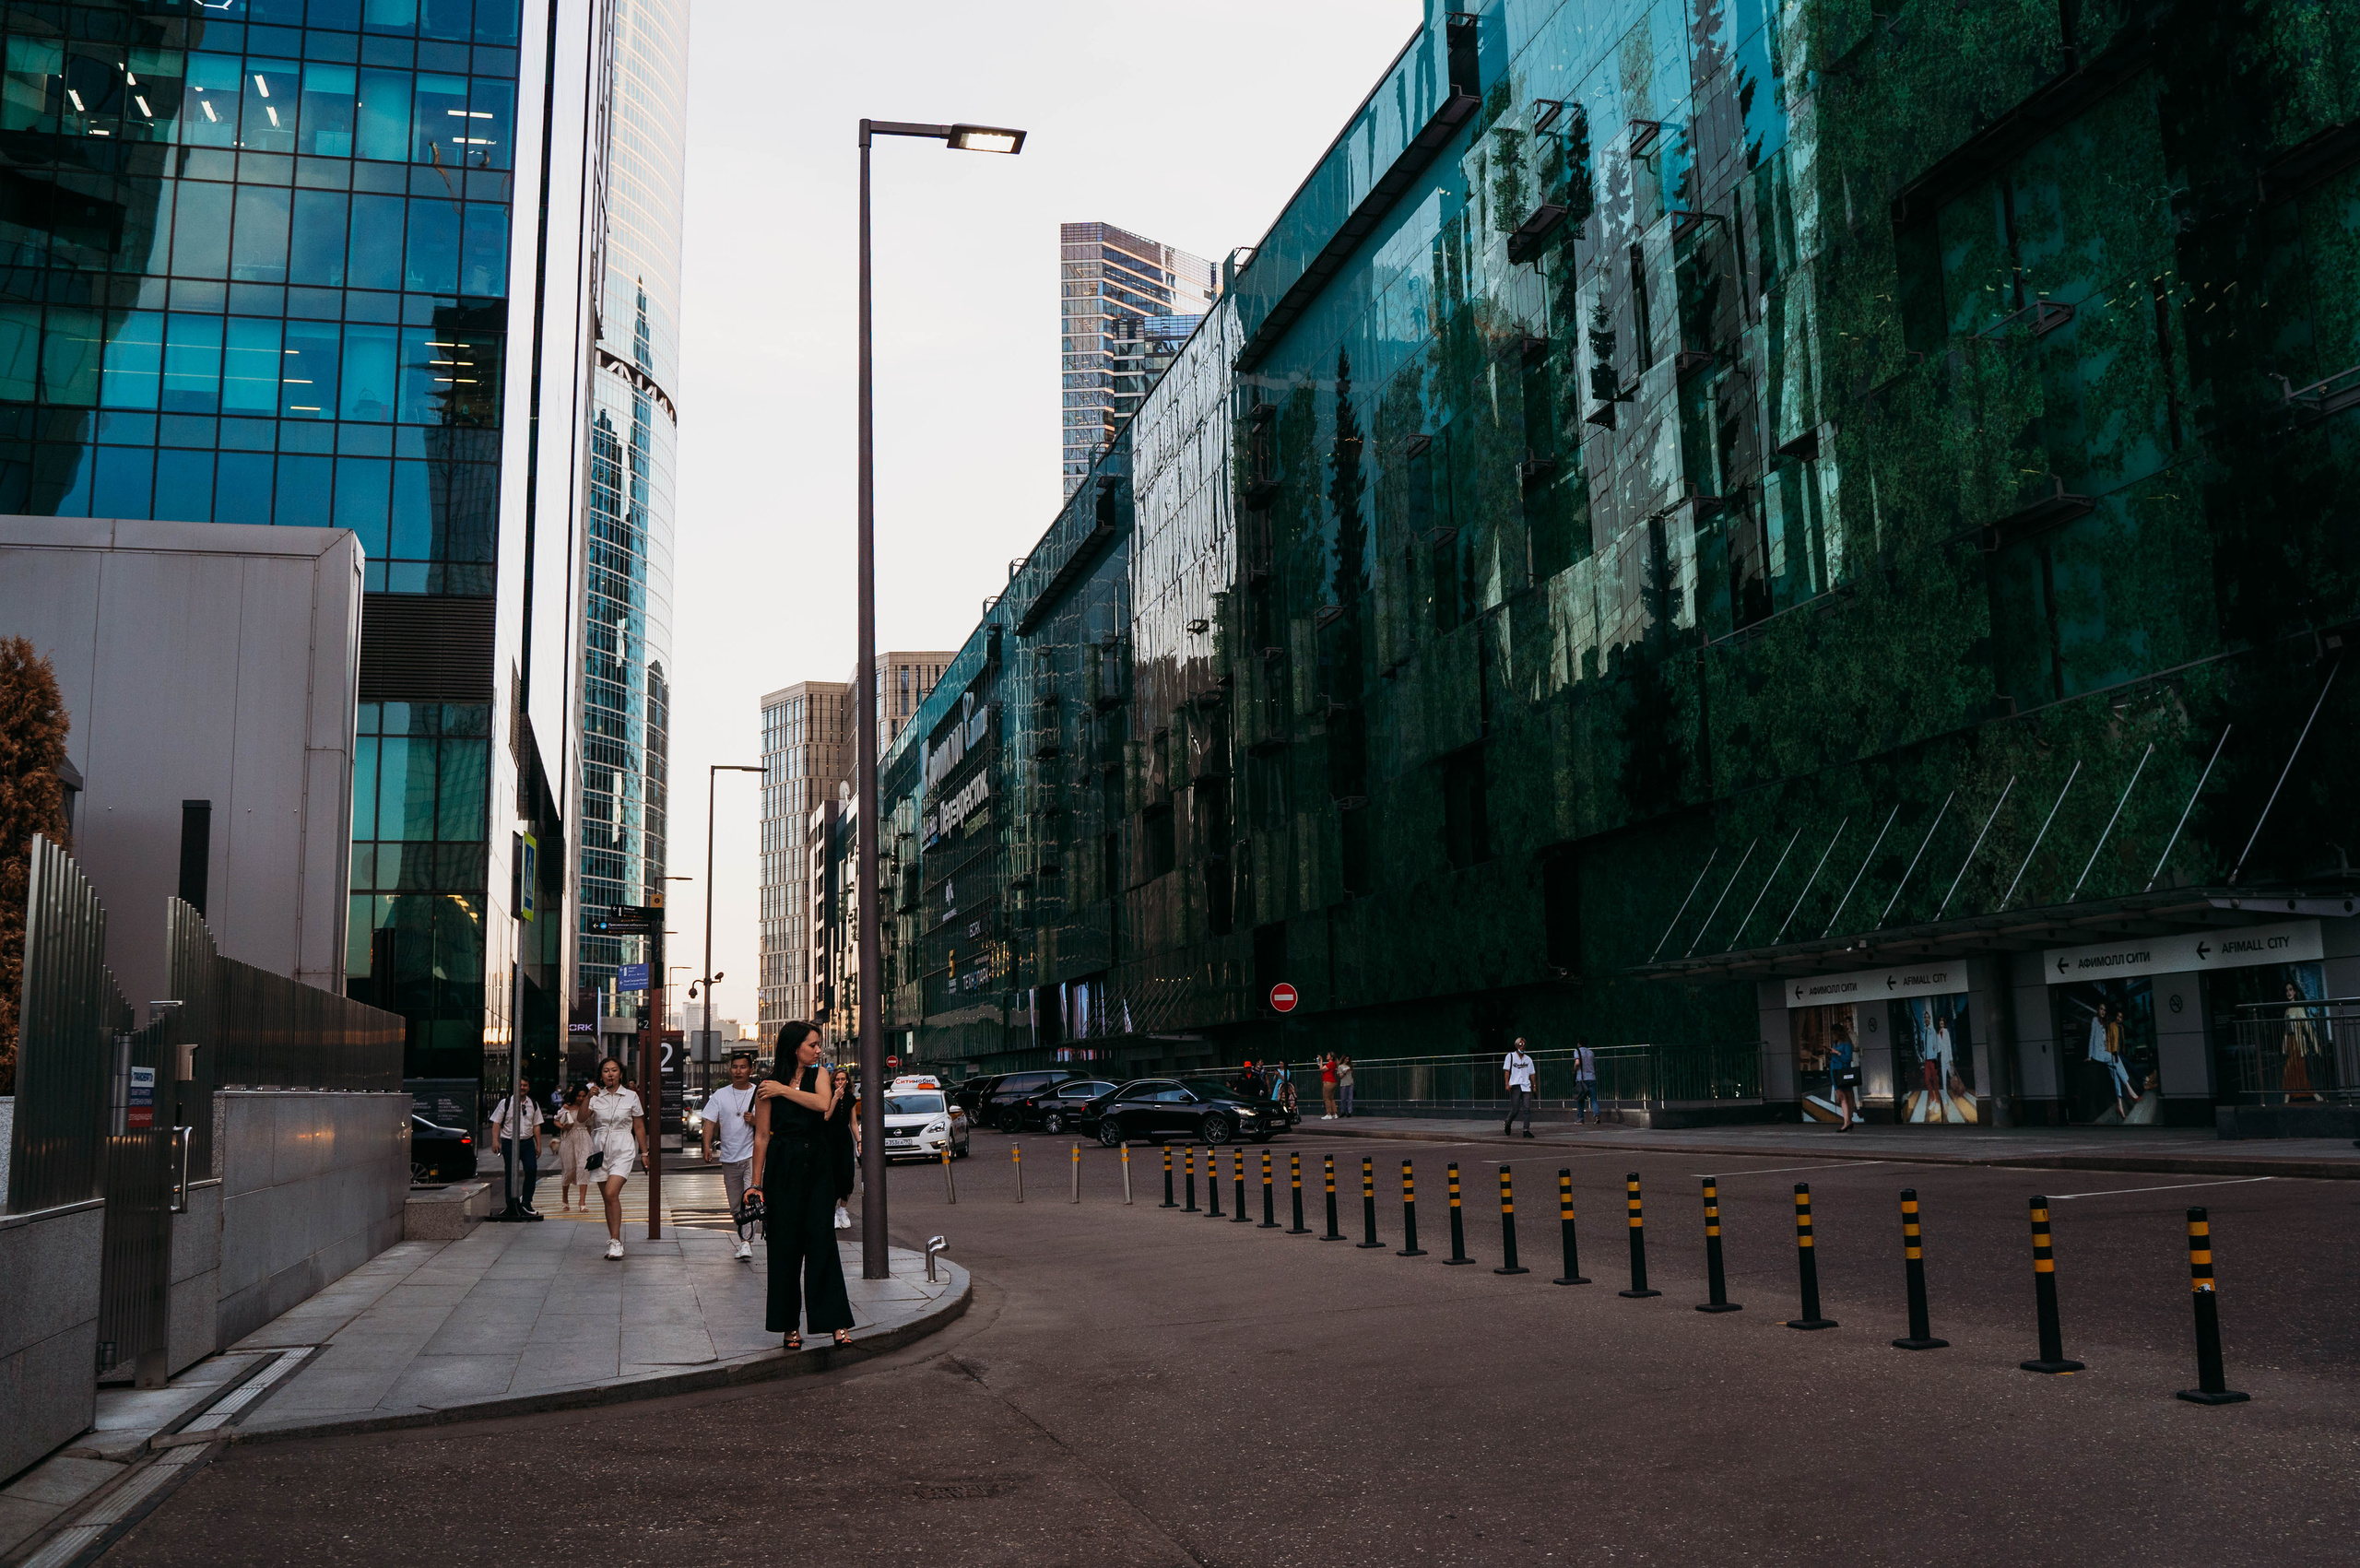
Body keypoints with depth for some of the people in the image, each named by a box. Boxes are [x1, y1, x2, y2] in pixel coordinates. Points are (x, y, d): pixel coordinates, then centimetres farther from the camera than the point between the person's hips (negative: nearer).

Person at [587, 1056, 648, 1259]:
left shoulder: (631, 1096, 3)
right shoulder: (596, 1096, 6)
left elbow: (639, 1127, 9)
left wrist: (644, 1152, 11)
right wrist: (588, 1098, -20)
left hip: (623, 1150, -3)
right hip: (601, 1149, 3)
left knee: (611, 1193, -19)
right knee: (607, 1199, 7)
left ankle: (615, 1241, -15)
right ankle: (615, 1242, 17)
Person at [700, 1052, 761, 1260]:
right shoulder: (720, 1095, 6)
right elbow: (710, 1121, 0)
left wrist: (755, 1121, -17)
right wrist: (707, 1145, -15)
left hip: (752, 1154, -3)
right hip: (729, 1157, 3)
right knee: (735, 1205, 9)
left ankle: (746, 1241, -21)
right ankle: (743, 1240, 23)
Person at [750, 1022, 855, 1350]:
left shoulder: (819, 1075, 7)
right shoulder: (768, 1086, 1)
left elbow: (823, 1104, -15)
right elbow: (761, 1136, 3)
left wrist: (784, 1090, -10)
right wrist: (756, 1182, 3)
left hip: (817, 1165, 1)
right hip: (782, 1167, -1)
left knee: (822, 1239, -3)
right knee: (785, 1243, 3)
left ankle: (837, 1322, -4)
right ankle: (789, 1324, 13)